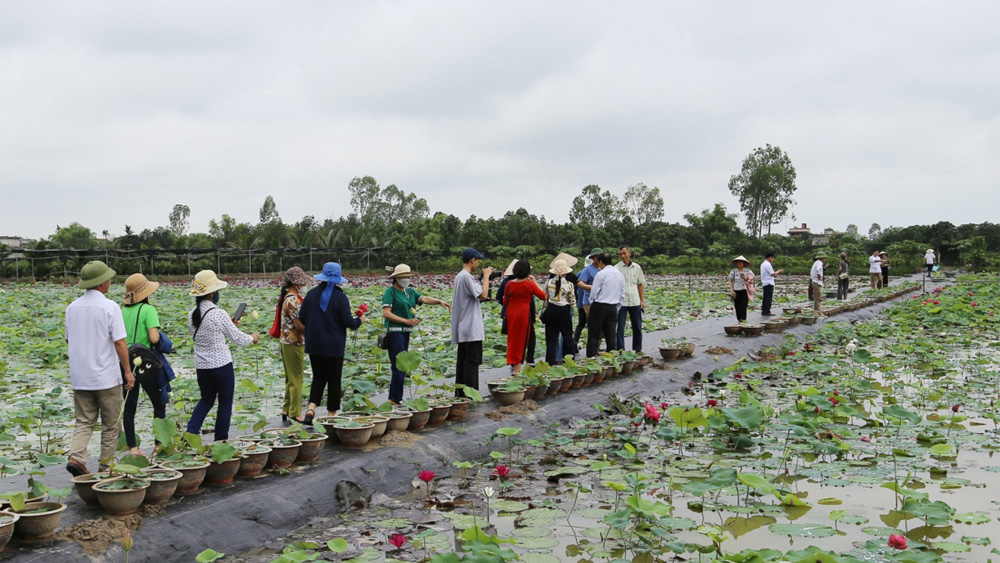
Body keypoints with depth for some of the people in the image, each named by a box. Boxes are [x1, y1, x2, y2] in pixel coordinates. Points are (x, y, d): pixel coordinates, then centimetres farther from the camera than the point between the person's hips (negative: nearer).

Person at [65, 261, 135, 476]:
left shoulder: (72, 307, 5)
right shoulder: (109, 307, -13)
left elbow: (68, 339, 15)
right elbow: (120, 342, -15)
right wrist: (128, 370, -9)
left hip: (79, 376, 5)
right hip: (106, 376, -5)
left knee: (84, 421, 11)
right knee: (110, 424, 8)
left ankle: (76, 457, -8)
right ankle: (106, 465, 12)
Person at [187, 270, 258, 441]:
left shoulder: (192, 315, 1)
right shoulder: (219, 314, -18)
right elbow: (237, 338, -10)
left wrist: (228, 324, 20)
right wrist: (252, 338, 9)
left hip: (201, 366, 6)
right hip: (221, 365, -6)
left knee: (206, 399, 22)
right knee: (225, 402, 11)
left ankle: (190, 432, 7)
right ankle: (221, 440, 17)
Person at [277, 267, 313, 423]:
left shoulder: (287, 298, 11)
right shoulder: (293, 300, -20)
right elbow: (300, 326, -23)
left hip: (286, 342, 10)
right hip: (294, 343, -10)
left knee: (291, 378, 18)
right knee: (297, 379, -2)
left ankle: (287, 409, 24)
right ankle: (295, 413, 4)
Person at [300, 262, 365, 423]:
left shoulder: (312, 294, 0)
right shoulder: (340, 297, -13)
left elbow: (302, 318, 5)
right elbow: (347, 321, -14)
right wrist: (359, 321, 7)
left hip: (314, 344, 4)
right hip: (334, 346, -4)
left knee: (318, 377, 15)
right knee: (334, 380, 8)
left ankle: (311, 408, -4)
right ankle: (331, 414, 14)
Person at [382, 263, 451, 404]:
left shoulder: (410, 291, 16)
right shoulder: (390, 292, -7)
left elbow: (424, 299, 2)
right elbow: (386, 313, -15)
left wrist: (439, 301, -16)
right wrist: (406, 321, -18)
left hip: (406, 332, 8)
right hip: (395, 331, -8)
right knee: (399, 365, -11)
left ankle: (394, 397, 16)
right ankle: (396, 398, -7)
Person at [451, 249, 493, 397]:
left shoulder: (460, 276, 17)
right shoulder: (467, 277, -15)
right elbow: (482, 294, -21)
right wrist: (486, 276, -10)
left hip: (462, 328, 10)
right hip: (471, 329, -10)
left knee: (463, 360, 12)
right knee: (472, 361, -7)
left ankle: (460, 392, 15)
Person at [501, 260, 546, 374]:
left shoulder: (509, 284, 0)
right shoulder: (529, 284, -10)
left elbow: (505, 301, 7)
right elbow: (543, 296, -2)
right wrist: (535, 282, 3)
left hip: (510, 313, 4)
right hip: (524, 313, -4)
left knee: (512, 339, 16)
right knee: (522, 340, 4)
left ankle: (512, 364, 21)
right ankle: (517, 367, 2)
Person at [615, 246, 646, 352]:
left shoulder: (637, 267, 8)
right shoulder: (616, 268, -3)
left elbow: (641, 284, 15)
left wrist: (642, 300, 10)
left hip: (635, 302, 4)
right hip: (621, 302, -3)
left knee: (637, 327, 11)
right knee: (620, 327, -2)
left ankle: (638, 348, 23)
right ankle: (620, 350, 5)